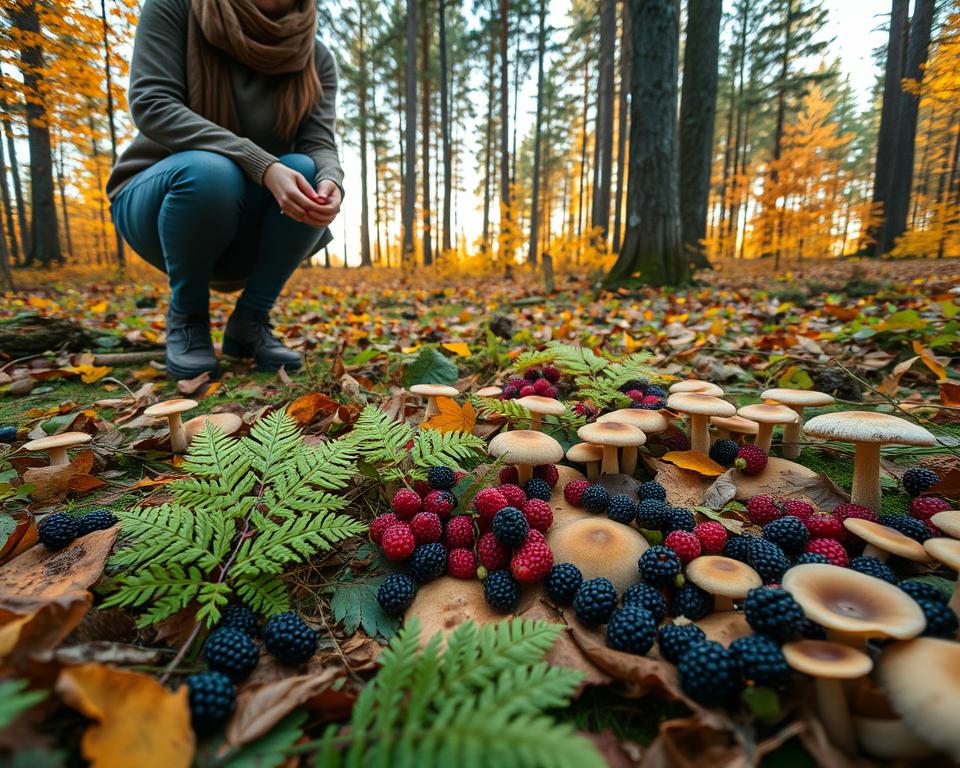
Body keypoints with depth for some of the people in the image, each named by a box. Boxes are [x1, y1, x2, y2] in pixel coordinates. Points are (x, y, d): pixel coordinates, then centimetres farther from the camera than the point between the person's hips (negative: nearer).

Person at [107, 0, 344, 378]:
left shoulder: (317, 57, -2)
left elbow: (320, 144, -11)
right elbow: (151, 104, -19)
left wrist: (330, 182, -36)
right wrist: (261, 165, -34)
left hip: (249, 228, 2)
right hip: (157, 201, -2)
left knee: (307, 172, -26)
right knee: (210, 171, -34)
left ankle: (250, 319, -10)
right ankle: (187, 314, -9)